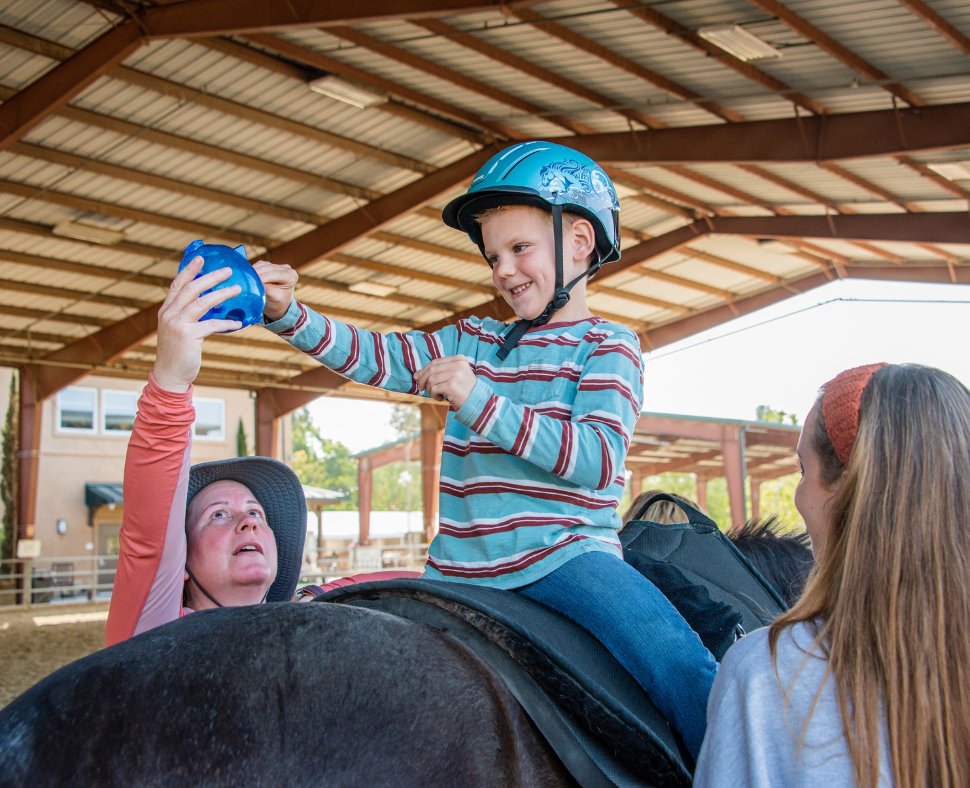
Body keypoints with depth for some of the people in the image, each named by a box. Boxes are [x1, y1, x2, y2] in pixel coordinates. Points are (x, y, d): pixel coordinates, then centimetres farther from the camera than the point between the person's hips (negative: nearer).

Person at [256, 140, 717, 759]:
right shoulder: (476, 343, 17)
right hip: (460, 567, 6)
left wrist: (481, 403, -22)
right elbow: (375, 357, 8)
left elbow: (599, 459, -15)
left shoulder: (608, 347, 1)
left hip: (564, 555, -5)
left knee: (681, 664, -27)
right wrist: (286, 313, -8)